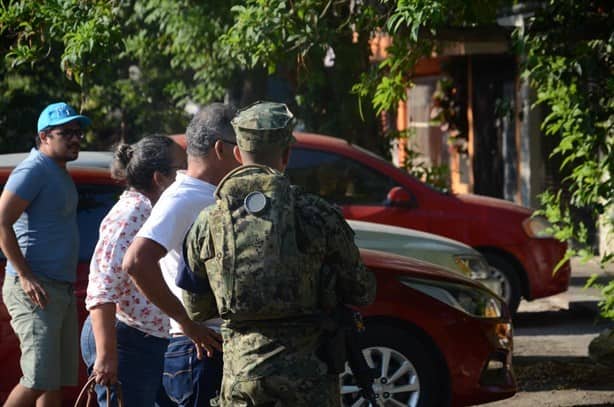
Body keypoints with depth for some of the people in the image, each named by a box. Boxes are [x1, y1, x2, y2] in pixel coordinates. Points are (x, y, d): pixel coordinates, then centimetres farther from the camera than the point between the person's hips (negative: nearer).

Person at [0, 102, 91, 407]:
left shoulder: (61, 174, 18)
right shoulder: (33, 170, -11)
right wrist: (25, 276, -21)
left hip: (62, 290, 10)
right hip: (35, 289, -10)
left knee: (57, 381, 9)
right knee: (39, 379, -14)